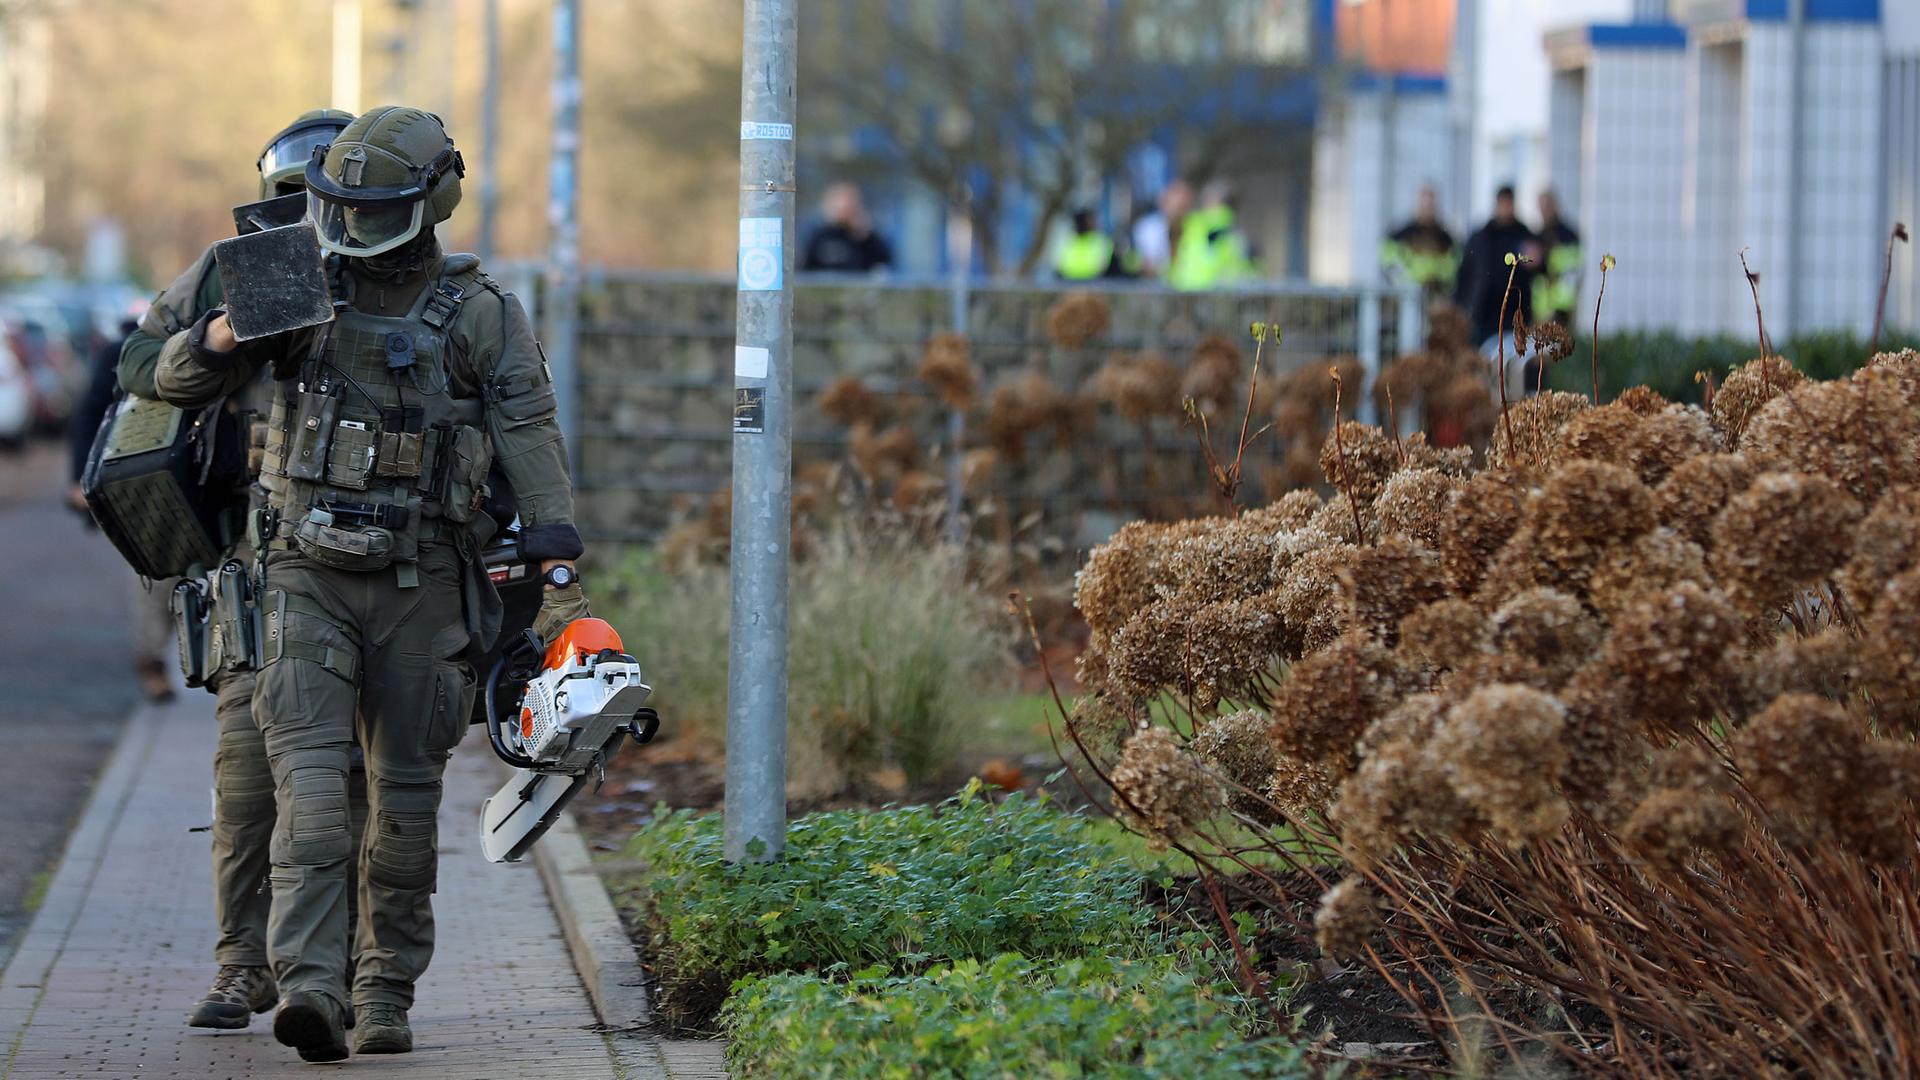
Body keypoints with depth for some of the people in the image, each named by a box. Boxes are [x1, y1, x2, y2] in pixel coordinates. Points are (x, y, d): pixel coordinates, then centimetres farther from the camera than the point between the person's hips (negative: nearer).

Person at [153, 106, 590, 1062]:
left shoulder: (481, 316, -2)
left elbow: (532, 448, -6)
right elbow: (177, 381, 3)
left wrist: (562, 579, -17)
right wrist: (225, 334, -20)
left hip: (419, 583, 0)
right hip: (309, 575, 0)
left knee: (407, 788, 5)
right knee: (309, 765, -14)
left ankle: (385, 998, 16)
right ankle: (307, 985, -25)